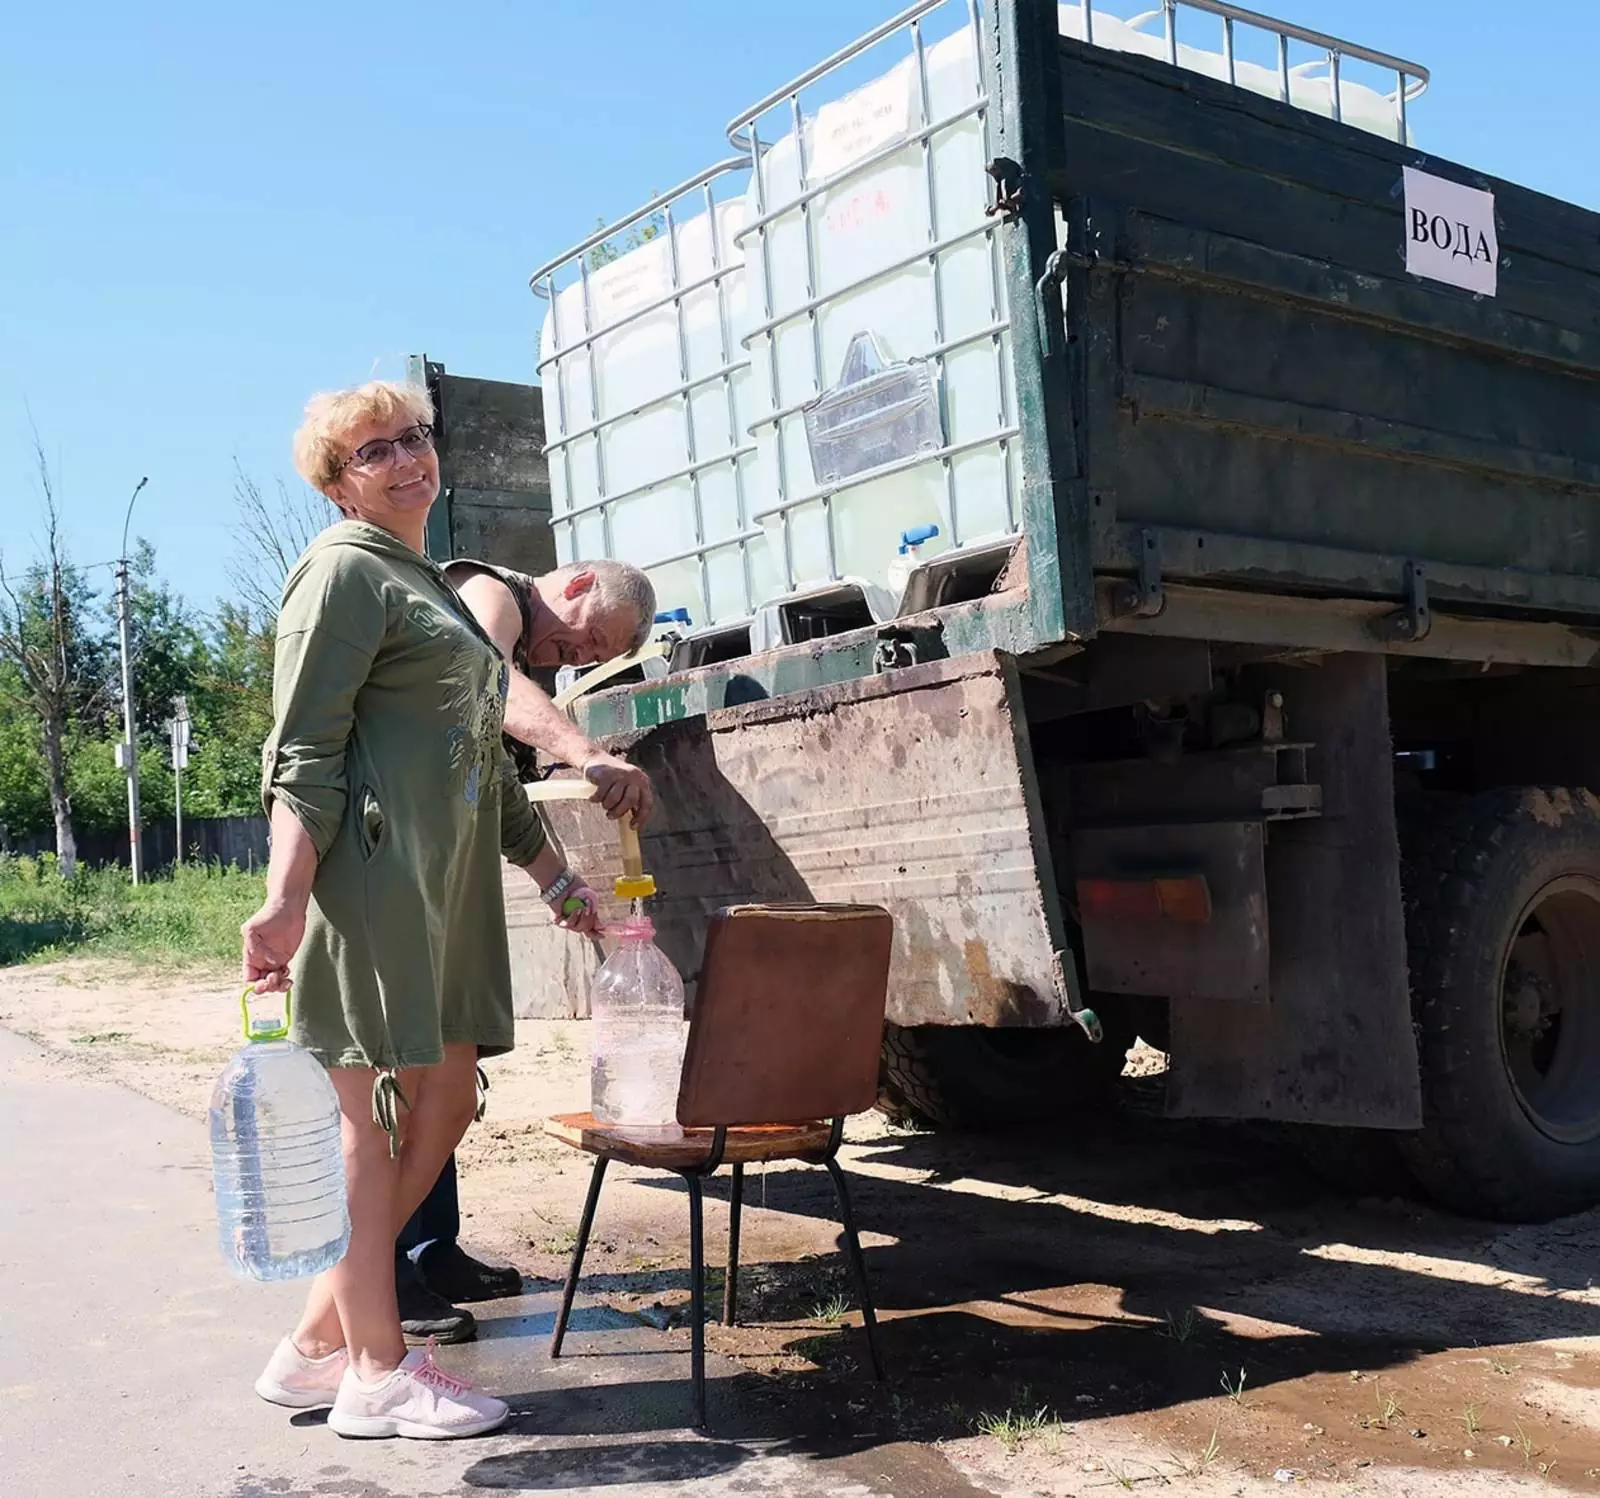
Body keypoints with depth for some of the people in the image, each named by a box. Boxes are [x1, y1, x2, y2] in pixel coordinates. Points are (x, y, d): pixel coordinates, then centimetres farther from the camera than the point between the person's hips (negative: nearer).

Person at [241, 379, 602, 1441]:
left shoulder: (431, 586, 25)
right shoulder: (346, 569, -3)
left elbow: (484, 758, 28)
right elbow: (305, 754, -13)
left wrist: (557, 877, 28)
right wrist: (286, 900, -24)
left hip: (447, 879, 10)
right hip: (374, 871, -9)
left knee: (444, 1106, 10)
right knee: (375, 1113, -3)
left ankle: (318, 1343, 18)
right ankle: (377, 1374, 7)